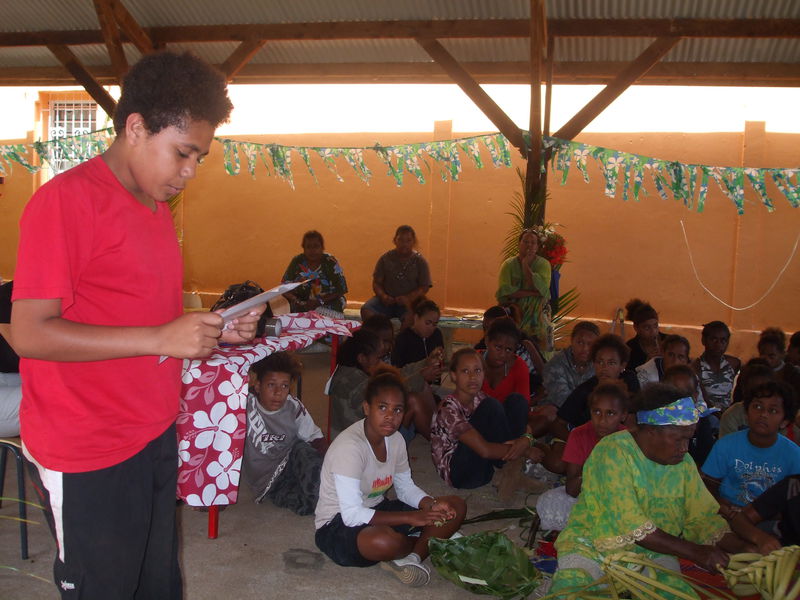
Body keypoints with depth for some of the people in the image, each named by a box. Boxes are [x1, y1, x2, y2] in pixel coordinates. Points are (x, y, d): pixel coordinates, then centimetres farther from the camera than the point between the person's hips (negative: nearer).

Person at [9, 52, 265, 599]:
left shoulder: (158, 209, 12)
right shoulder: (66, 199, -15)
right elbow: (30, 333, -20)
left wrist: (213, 330, 2)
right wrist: (161, 337, -24)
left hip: (155, 437, 8)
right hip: (88, 459, -8)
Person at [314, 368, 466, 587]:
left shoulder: (395, 439, -1)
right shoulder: (349, 446, -26)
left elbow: (406, 487, 10)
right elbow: (352, 514, -30)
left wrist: (431, 504, -12)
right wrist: (412, 517, -29)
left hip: (377, 510, 8)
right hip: (338, 525, -8)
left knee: (456, 507, -1)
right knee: (385, 541, -41)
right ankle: (428, 543, -6)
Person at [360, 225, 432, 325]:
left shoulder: (420, 261, 3)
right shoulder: (386, 259, 7)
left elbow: (424, 288, -1)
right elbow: (376, 283, 6)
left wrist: (408, 298, -19)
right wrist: (383, 296, -16)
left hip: (409, 302, -2)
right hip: (387, 301, 2)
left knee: (410, 317, -38)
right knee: (366, 309, -28)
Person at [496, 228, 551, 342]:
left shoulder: (543, 264, 2)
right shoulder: (508, 264, 2)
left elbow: (541, 290, -14)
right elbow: (504, 292, -11)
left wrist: (526, 265, -9)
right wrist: (531, 293, -15)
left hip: (537, 311, 0)